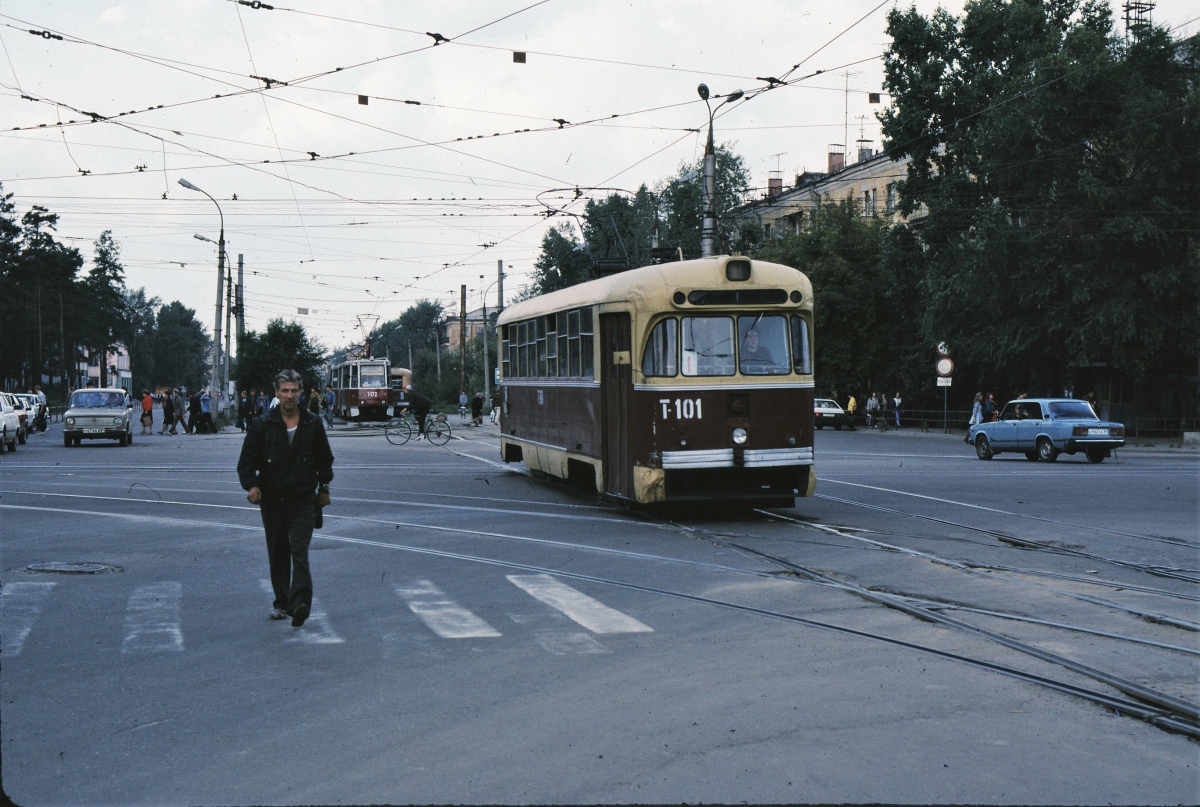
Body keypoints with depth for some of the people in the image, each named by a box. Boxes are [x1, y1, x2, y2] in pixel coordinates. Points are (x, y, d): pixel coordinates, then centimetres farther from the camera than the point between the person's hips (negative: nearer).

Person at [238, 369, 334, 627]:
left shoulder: (313, 424, 4)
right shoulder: (262, 425, 1)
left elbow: (325, 459, 17)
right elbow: (247, 460, 1)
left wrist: (324, 488, 16)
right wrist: (251, 485, -15)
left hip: (303, 499, -1)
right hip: (272, 499, 1)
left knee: (299, 552, -13)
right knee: (277, 555, 12)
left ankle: (299, 603, -22)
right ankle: (281, 602, 24)